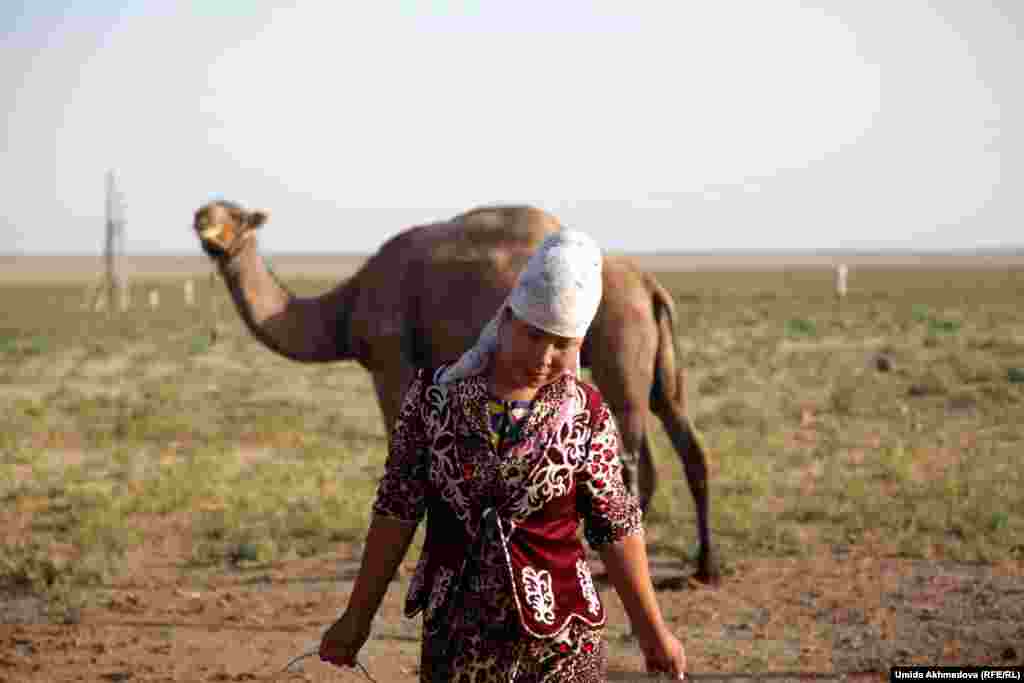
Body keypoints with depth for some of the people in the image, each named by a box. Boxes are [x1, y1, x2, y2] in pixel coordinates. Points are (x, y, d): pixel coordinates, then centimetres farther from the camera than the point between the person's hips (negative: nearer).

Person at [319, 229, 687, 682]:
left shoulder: (586, 416, -4)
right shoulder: (434, 394, -2)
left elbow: (616, 527, 4)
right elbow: (397, 509, 3)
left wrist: (652, 630, 8)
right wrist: (358, 617, 5)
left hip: (561, 641, -1)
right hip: (454, 636, 1)